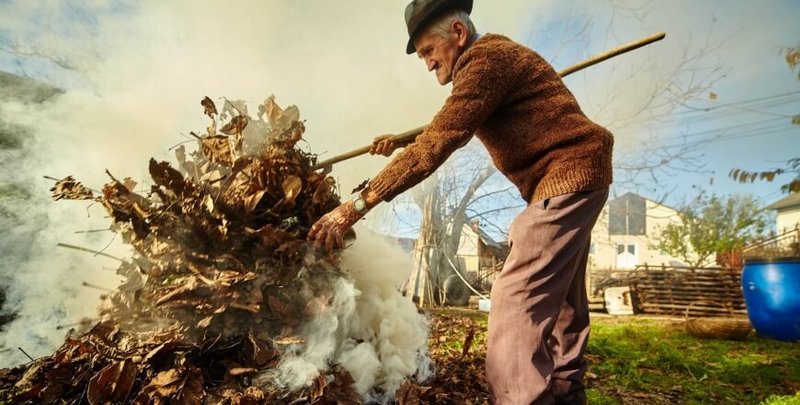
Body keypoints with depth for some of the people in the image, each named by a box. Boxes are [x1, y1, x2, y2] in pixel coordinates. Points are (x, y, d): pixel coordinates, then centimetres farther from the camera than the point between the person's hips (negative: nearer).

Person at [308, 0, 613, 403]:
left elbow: (437, 144, -27)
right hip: (573, 174, 11)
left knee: (516, 298, -18)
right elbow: (449, 128, 25)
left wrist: (357, 205, -27)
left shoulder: (485, 59, -17)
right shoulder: (491, 56, 15)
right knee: (558, 296, 17)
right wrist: (399, 141, 18)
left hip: (568, 174, -11)